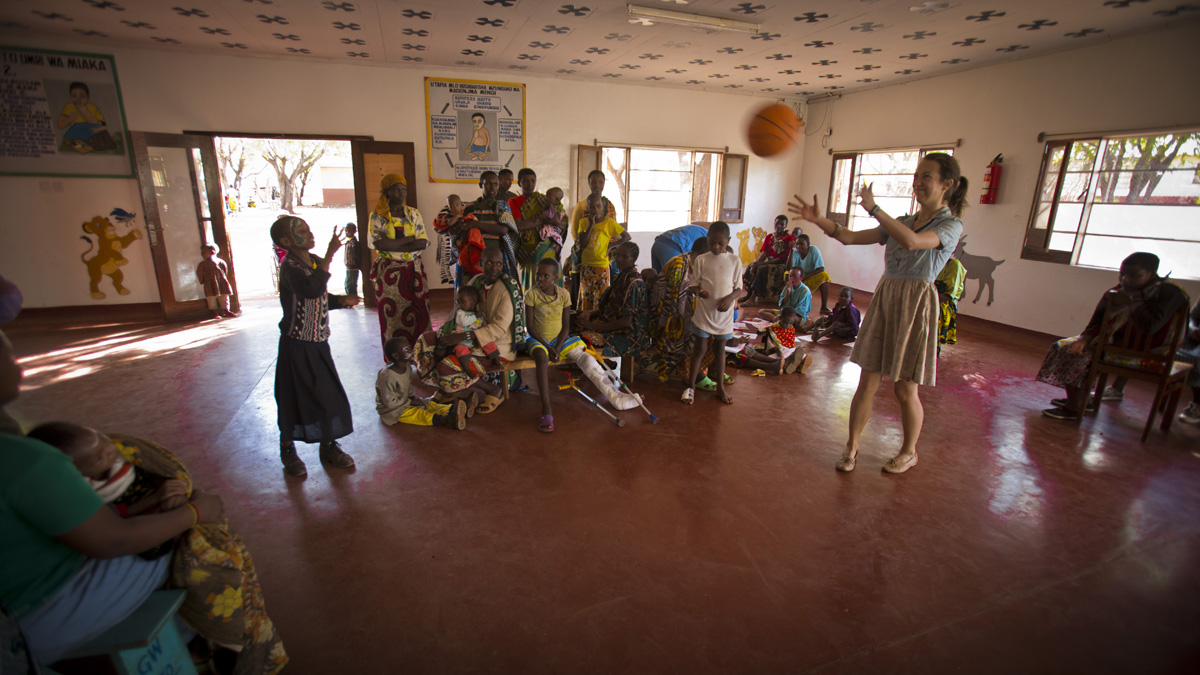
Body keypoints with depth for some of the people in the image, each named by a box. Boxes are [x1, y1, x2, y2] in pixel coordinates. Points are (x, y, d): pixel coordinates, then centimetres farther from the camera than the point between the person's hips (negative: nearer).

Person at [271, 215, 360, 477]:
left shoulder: (316, 262, 7)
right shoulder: (289, 266, -19)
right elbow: (311, 290, -39)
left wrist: (342, 300, 0)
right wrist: (329, 255, -36)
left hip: (319, 343, 7)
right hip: (297, 346, -7)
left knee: (328, 395, 12)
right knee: (293, 399, 6)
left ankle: (329, 447, 27)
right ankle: (288, 451, 26)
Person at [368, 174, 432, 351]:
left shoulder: (413, 214, 7)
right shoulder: (377, 216, 0)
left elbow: (423, 242, -4)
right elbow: (379, 244, -15)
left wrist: (393, 244, -15)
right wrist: (409, 239, -12)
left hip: (414, 270, 3)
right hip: (389, 273, -2)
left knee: (418, 315, 2)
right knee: (392, 317, 1)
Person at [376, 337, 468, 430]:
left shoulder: (407, 368, 0)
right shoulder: (387, 375, -26)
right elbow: (389, 402, -23)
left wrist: (412, 397, -3)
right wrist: (410, 402, -17)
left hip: (405, 401, 9)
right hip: (392, 410, -9)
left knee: (430, 405, -11)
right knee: (419, 414, -28)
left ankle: (451, 409, -31)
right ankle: (444, 420, -48)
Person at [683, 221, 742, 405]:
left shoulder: (734, 261, 0)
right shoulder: (701, 260, -3)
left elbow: (739, 288, 3)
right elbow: (694, 285, -1)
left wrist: (730, 297, -18)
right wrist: (700, 292, -25)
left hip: (724, 313, 1)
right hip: (704, 312, -1)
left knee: (720, 349, 13)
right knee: (701, 348, 4)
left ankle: (720, 387, 25)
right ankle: (691, 386, 16)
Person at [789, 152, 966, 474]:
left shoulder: (951, 225, -7)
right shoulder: (901, 223, 11)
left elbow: (910, 242, -28)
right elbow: (850, 237, 4)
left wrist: (873, 208, -22)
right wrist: (819, 220, -11)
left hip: (915, 306, -4)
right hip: (884, 300, 5)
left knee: (905, 390, 6)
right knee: (867, 383, 6)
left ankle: (909, 452, 29)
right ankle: (852, 446, 21)